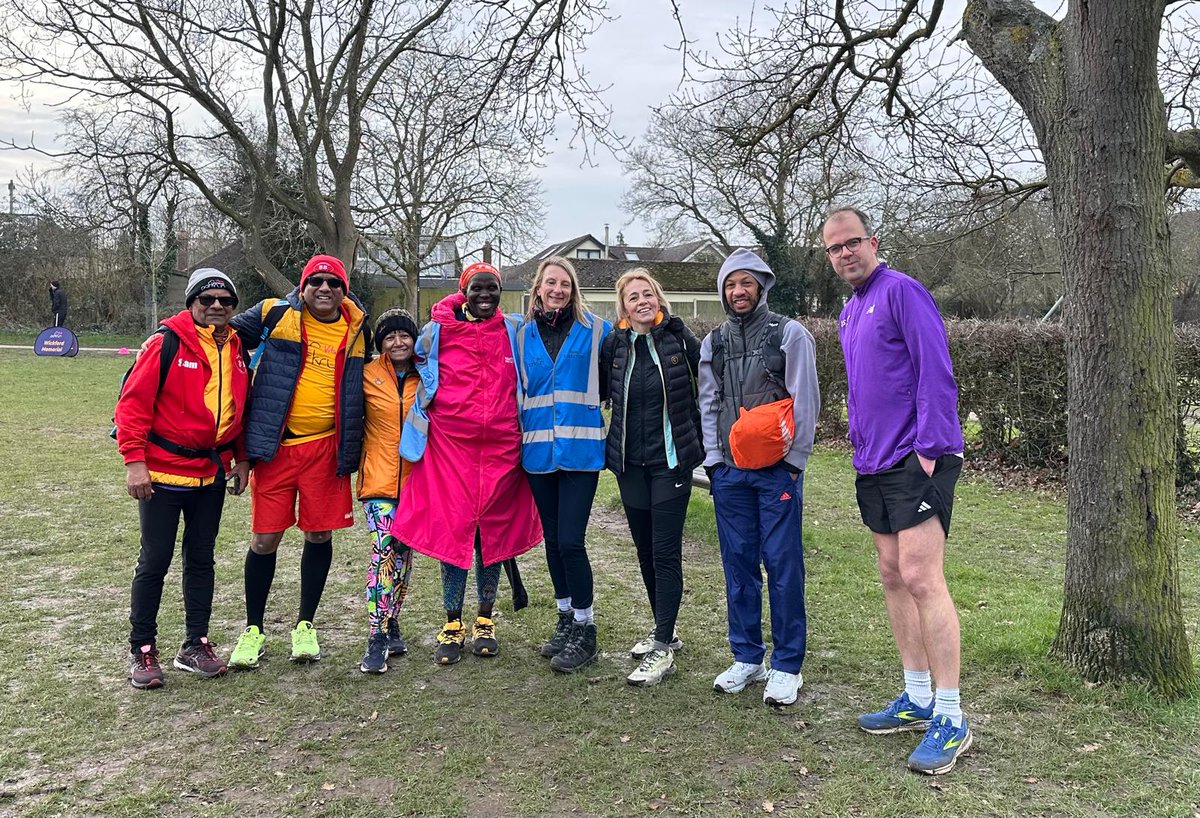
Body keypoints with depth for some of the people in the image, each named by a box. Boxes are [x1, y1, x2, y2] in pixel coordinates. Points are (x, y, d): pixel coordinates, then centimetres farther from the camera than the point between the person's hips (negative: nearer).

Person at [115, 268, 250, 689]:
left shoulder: (237, 351, 7)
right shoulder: (167, 343, -12)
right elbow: (133, 402, -14)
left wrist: (242, 460, 13)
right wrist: (134, 461, -18)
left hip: (212, 475, 6)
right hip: (163, 472, -5)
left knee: (201, 559, 12)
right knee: (155, 561, 2)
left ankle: (196, 644, 24)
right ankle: (142, 650, 16)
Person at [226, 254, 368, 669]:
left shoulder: (357, 328, 6)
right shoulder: (276, 314, -1)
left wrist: (350, 450, 17)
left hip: (326, 446, 2)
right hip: (275, 445, -2)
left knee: (319, 535, 7)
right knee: (264, 538, 3)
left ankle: (305, 626, 24)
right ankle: (253, 630, 20)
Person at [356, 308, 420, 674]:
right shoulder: (368, 375, 0)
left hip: (415, 478, 2)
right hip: (379, 478, -2)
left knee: (403, 553, 11)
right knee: (383, 550, -14)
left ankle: (392, 624, 26)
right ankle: (376, 638, -11)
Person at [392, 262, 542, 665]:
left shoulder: (513, 332, 9)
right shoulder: (437, 331, 4)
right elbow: (418, 367, 21)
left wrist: (524, 433, 16)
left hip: (501, 443, 2)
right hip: (450, 440, -1)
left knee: (495, 527, 6)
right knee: (453, 526, -3)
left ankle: (485, 619, 19)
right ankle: (453, 623, 9)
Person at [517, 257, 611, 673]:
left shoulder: (596, 330, 1)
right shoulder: (524, 335, 10)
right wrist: (523, 432, 11)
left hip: (580, 449, -4)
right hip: (539, 449, 4)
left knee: (570, 540, -9)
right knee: (552, 539, 12)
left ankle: (584, 629, 7)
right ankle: (566, 619, 27)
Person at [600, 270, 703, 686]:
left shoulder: (679, 338, -4)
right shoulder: (614, 345, 4)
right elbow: (601, 393, 16)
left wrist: (696, 434, 3)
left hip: (671, 460, -4)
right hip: (630, 463, 4)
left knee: (666, 552, -5)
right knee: (645, 550, 12)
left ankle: (662, 649, 1)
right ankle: (664, 631, 28)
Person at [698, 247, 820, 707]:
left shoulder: (790, 334, 0)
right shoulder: (714, 342, 13)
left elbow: (805, 401, -3)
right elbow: (708, 405, 14)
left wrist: (794, 461, -8)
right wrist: (713, 459, 6)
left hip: (776, 469, -4)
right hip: (729, 471, 4)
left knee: (783, 565, -1)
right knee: (738, 565, 8)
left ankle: (787, 666, 9)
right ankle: (747, 657, 21)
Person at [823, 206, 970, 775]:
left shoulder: (901, 291, -8)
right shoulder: (849, 313, 18)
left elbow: (936, 372, -15)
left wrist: (929, 448, -20)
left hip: (918, 459, -9)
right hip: (875, 465, 9)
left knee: (920, 578, -12)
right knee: (893, 577, 12)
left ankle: (950, 718, -3)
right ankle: (917, 699, 23)